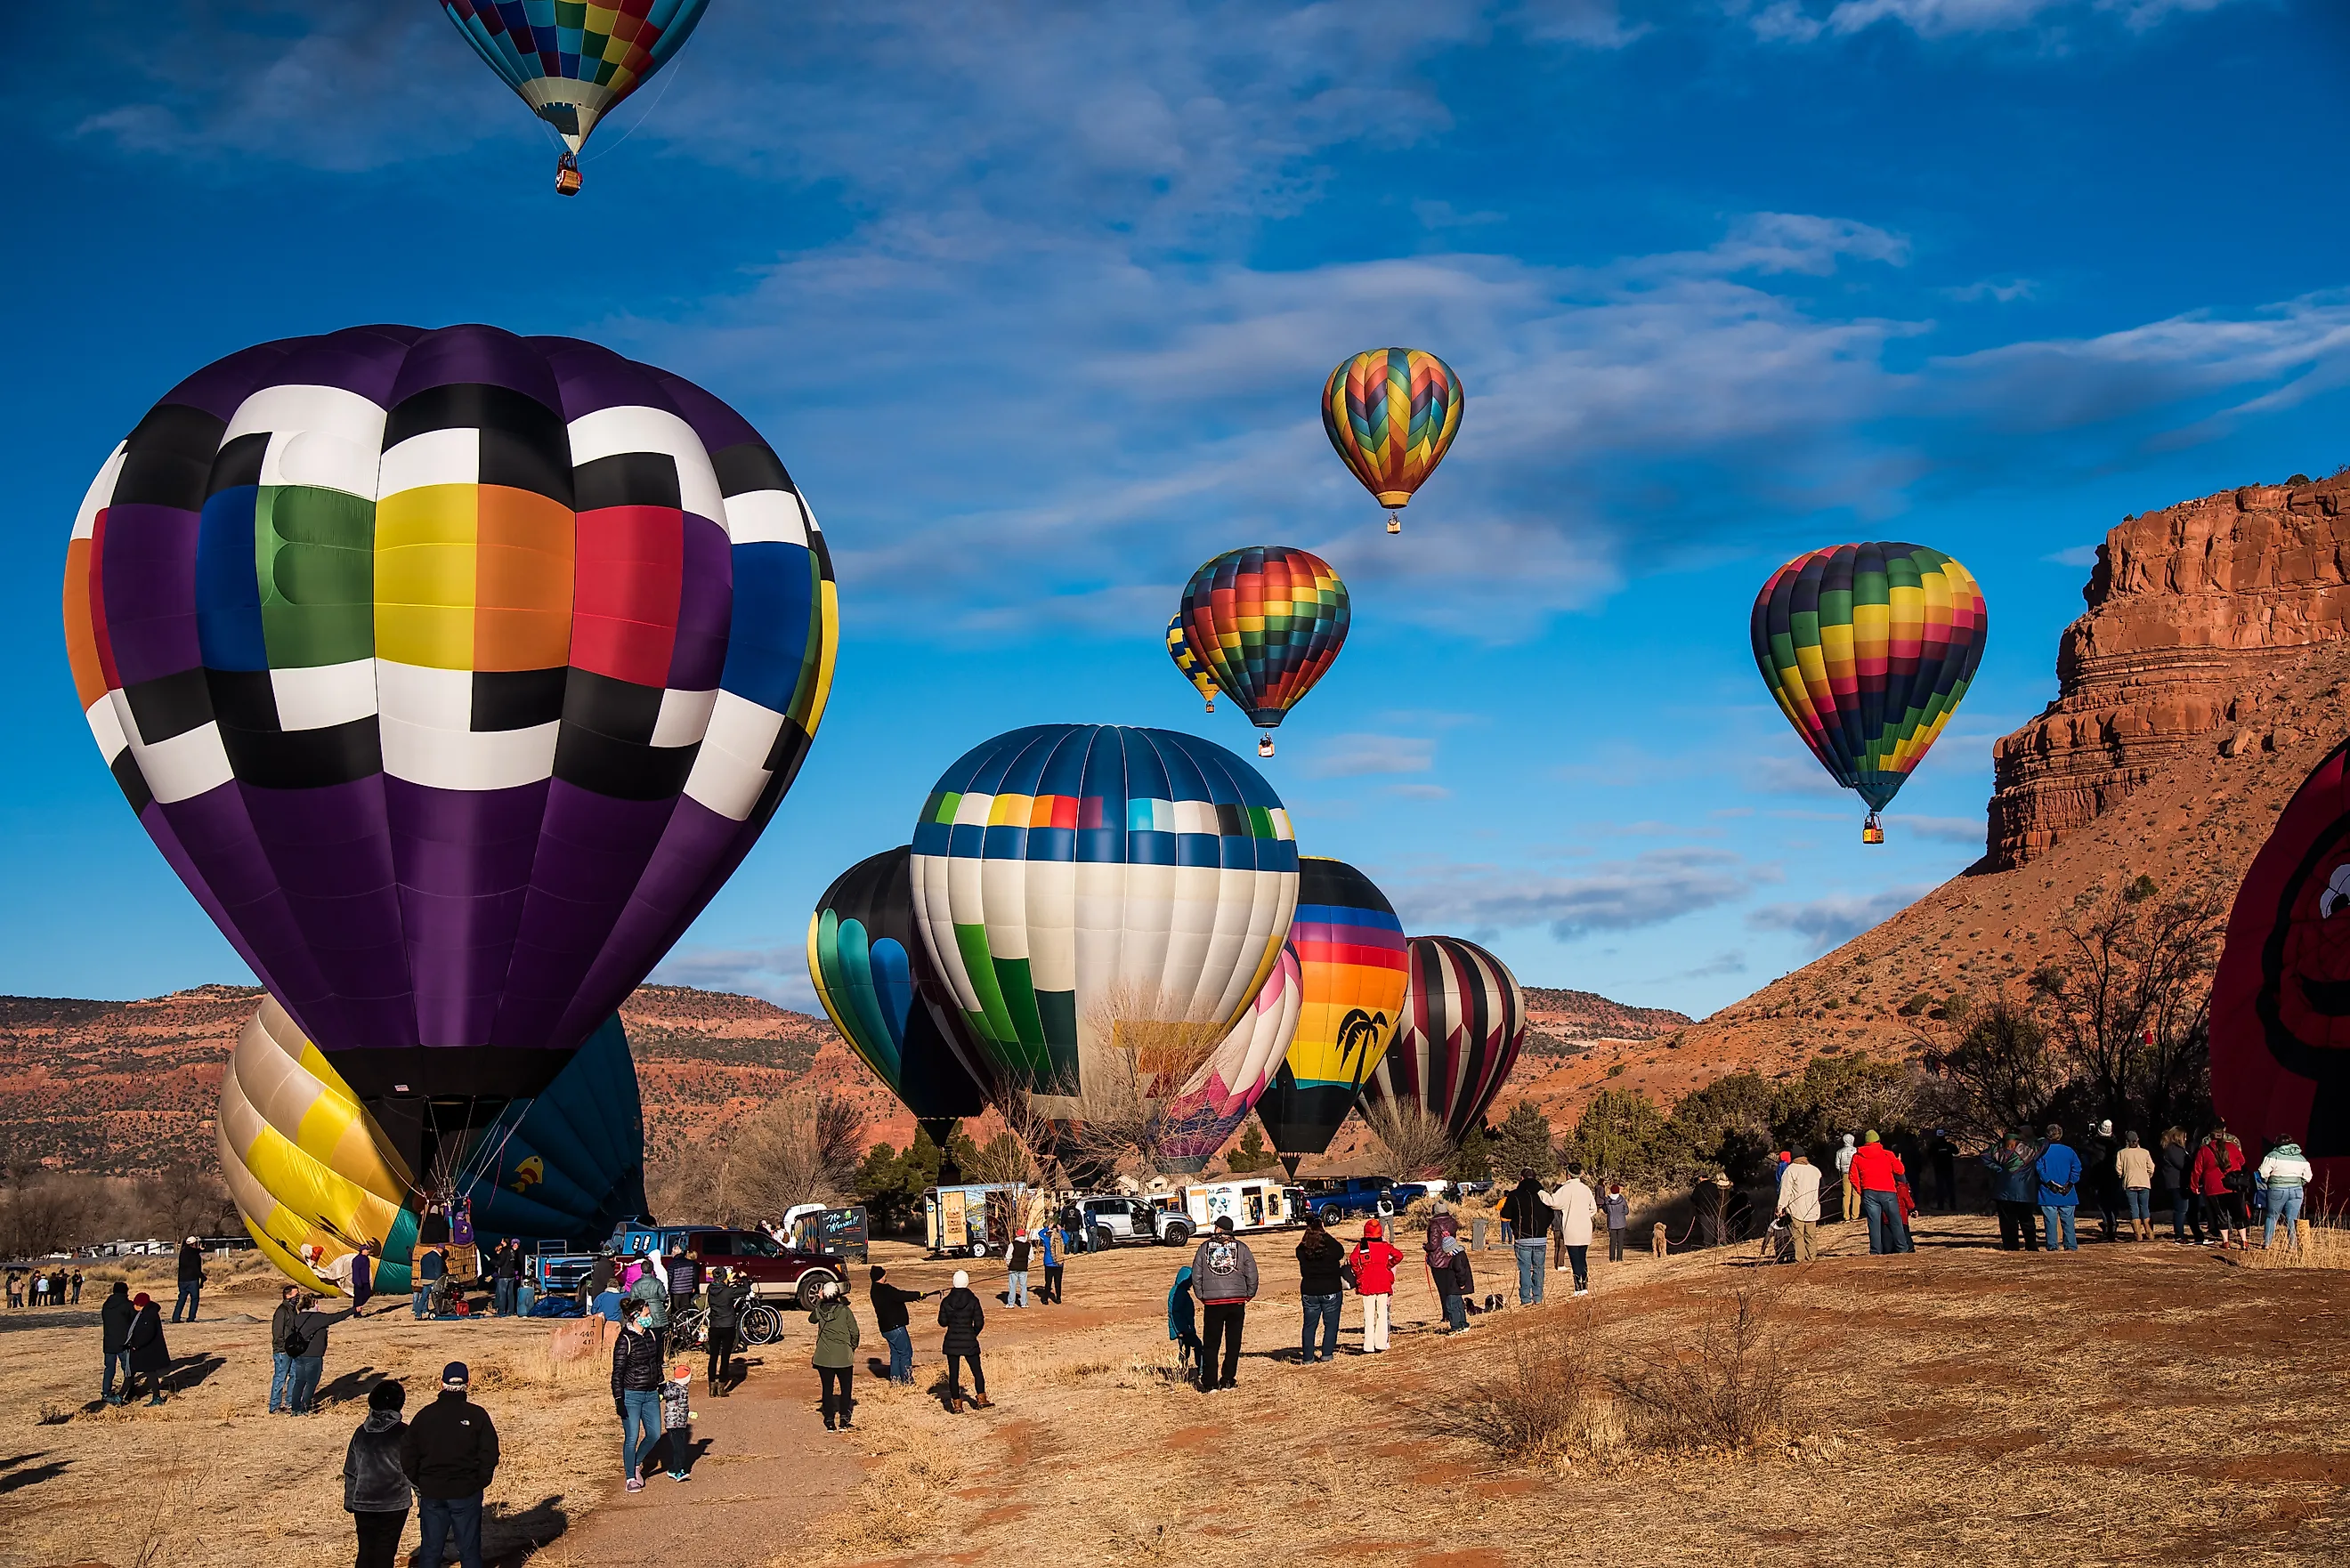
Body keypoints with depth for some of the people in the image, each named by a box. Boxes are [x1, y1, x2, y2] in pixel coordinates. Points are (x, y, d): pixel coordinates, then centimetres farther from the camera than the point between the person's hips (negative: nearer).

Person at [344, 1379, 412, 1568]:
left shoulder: (362, 1432, 3)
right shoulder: (403, 1433, -9)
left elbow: (350, 1472, 8)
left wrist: (350, 1502, 18)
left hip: (363, 1504, 3)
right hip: (394, 1503, -3)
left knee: (365, 1552, 12)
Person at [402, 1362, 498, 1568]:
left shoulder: (424, 1415, 0)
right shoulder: (476, 1415, -8)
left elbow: (407, 1454, 2)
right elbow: (490, 1453, -10)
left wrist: (418, 1483, 11)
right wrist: (481, 1481, 4)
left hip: (431, 1492, 2)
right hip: (466, 1493, -2)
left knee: (430, 1550, 11)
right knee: (469, 1550, 6)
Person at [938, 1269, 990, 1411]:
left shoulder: (946, 1301, -5)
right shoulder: (973, 1300, -9)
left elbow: (942, 1322, 0)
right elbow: (980, 1323, -6)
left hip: (951, 1342, 1)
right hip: (969, 1341, -1)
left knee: (953, 1373, 7)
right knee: (977, 1370, 15)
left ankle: (957, 1404, 7)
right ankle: (981, 1399, 15)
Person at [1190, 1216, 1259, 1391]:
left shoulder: (1205, 1247, 4)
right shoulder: (1241, 1247, 3)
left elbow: (1196, 1275, 5)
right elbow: (1252, 1274, 1)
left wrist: (1201, 1296, 13)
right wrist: (1249, 1295, 13)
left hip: (1212, 1302, 0)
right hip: (1237, 1301, 0)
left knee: (1210, 1344, 6)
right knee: (1233, 1343, 10)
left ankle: (1209, 1383, 3)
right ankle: (1228, 1380, 10)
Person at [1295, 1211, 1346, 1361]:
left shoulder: (1302, 1249, -7)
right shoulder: (1331, 1244, -14)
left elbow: (1302, 1270, 3)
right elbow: (1341, 1255, 6)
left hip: (1309, 1291, 2)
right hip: (1331, 1290, -2)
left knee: (1309, 1324, 10)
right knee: (1331, 1324, 9)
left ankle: (1307, 1356, 11)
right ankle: (1327, 1353, 6)